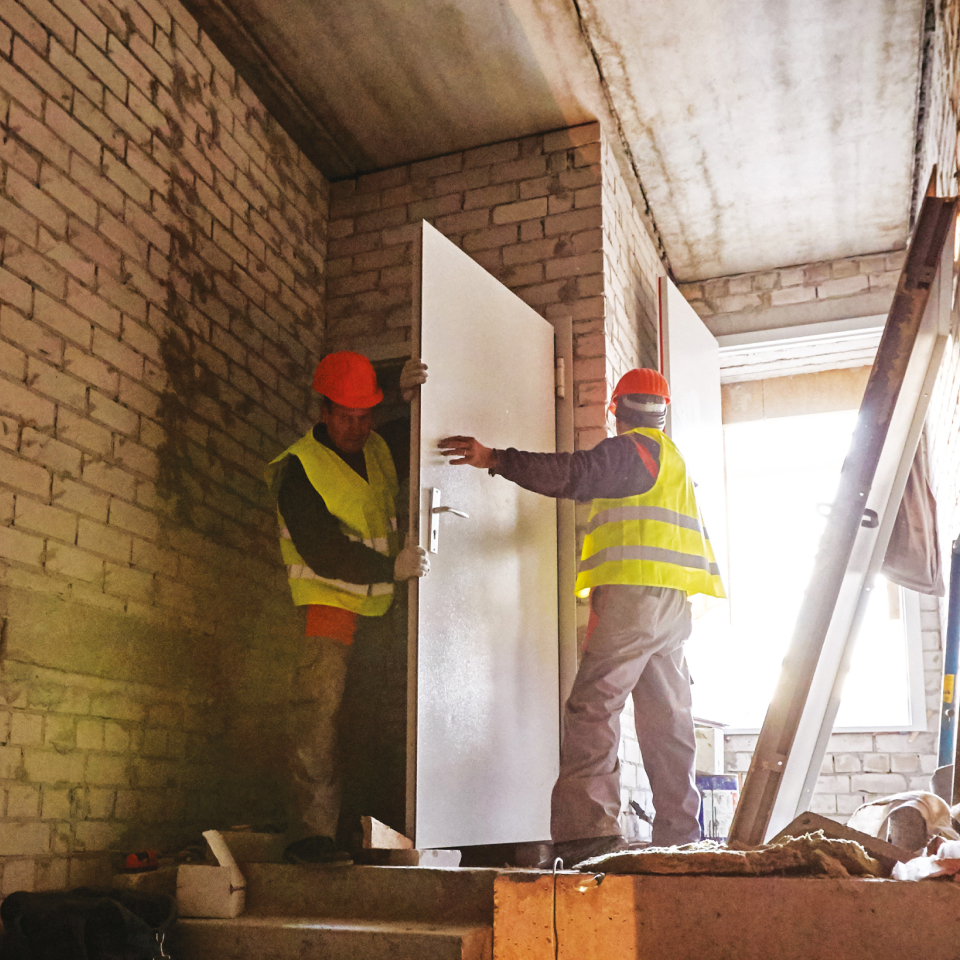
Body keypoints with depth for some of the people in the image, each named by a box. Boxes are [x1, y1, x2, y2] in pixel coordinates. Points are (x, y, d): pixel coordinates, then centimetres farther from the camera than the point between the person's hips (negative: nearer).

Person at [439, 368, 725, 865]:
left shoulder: (631, 448, -2)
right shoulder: (672, 457, 27)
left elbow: (573, 473, -16)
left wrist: (495, 459, -16)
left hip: (634, 594, -9)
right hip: (672, 602, 9)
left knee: (592, 708, -13)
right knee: (667, 718, 8)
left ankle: (588, 828, -19)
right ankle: (678, 834, 9)